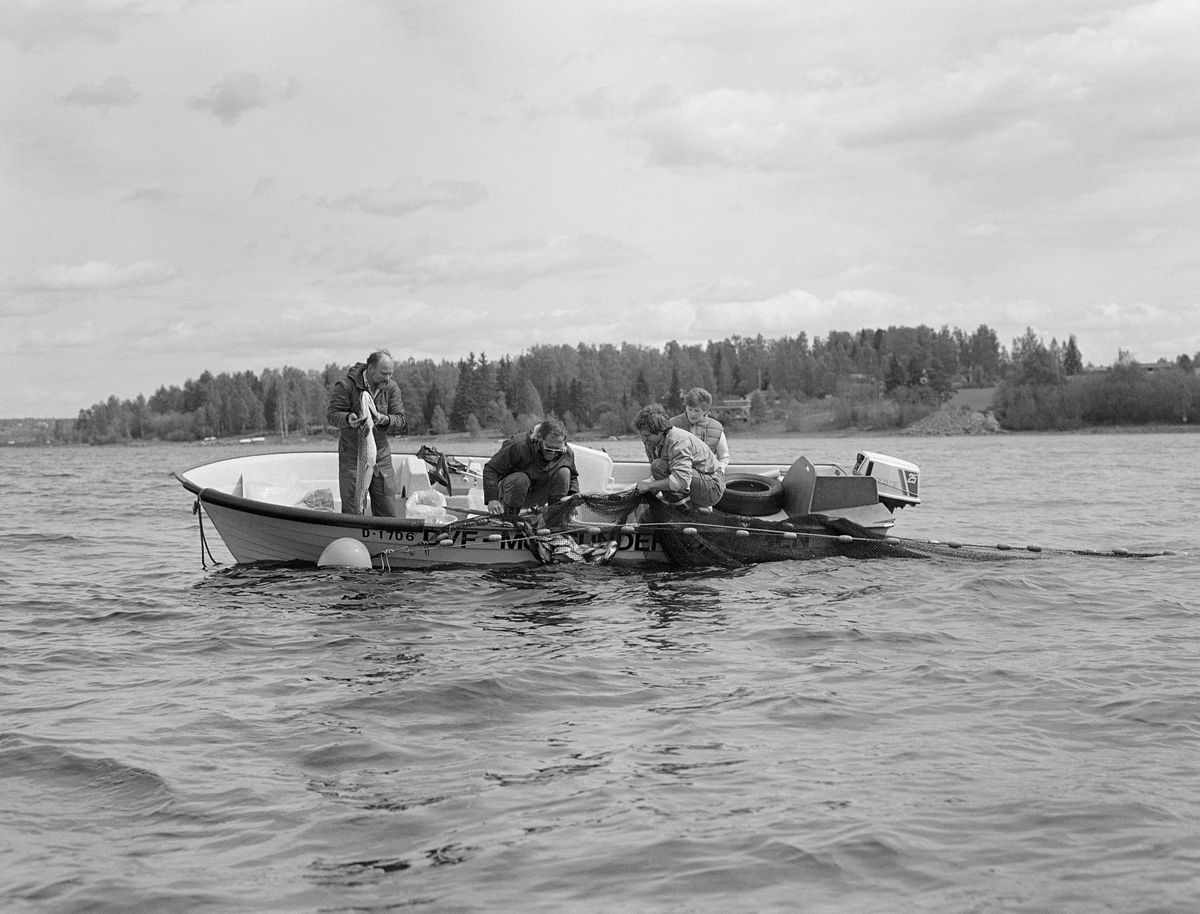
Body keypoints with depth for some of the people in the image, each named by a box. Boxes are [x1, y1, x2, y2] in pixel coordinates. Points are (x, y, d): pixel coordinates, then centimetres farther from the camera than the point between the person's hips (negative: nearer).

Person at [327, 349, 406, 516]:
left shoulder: (392, 388, 2)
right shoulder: (347, 385, -10)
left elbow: (400, 419, 0)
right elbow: (332, 415, -11)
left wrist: (385, 419, -23)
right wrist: (348, 419, -32)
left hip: (381, 457, 4)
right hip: (352, 456, -3)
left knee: (388, 512, 3)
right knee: (352, 513, -2)